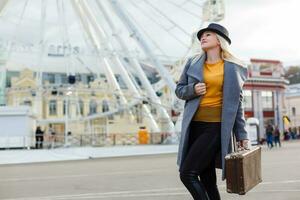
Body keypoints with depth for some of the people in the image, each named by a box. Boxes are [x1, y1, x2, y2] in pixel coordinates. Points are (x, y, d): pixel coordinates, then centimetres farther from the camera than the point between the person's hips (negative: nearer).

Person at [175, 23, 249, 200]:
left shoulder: (233, 68, 2)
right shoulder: (193, 63, 9)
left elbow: (237, 103, 4)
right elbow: (179, 89, 15)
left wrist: (242, 134, 2)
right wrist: (192, 90, -7)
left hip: (215, 127, -4)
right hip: (194, 126, 4)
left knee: (187, 173, -12)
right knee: (207, 179, 8)